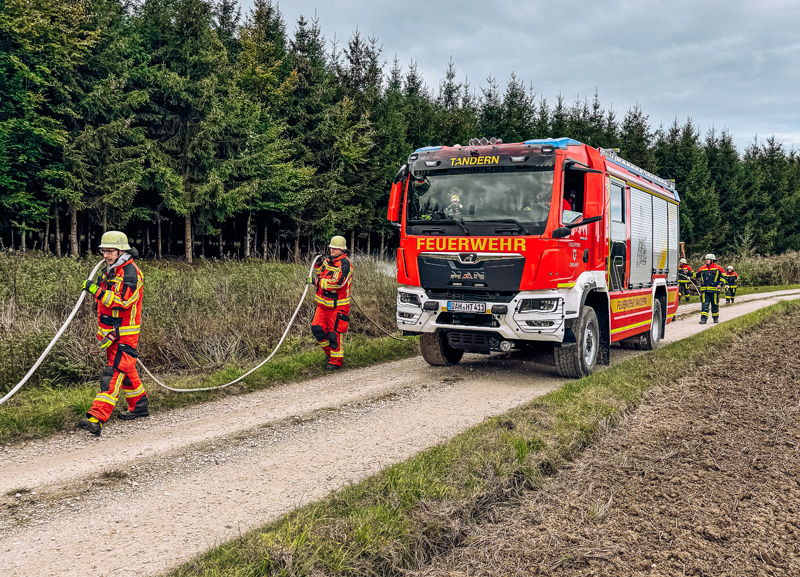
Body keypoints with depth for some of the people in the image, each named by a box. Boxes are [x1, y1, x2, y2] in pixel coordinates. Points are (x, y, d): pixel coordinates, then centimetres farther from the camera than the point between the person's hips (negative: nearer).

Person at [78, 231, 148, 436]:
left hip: (124, 334, -10)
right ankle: (139, 406, 32)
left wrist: (97, 291, -30)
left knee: (114, 373, -14)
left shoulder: (131, 272, -15)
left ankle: (97, 418, -21)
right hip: (111, 333, 10)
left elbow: (124, 301, -27)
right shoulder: (110, 271, 14)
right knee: (126, 371, 18)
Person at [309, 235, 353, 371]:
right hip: (323, 303, 8)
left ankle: (336, 360, 13)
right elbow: (321, 276, 23)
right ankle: (329, 351, 25)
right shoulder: (329, 260, 11)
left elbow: (336, 283, -24)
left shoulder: (345, 263, -15)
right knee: (317, 328, 5)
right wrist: (318, 266, 3)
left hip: (337, 305, -8)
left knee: (334, 333, -1)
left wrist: (315, 281, -21)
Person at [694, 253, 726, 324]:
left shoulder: (717, 268, 3)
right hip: (704, 290, 2)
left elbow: (723, 276, 6)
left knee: (715, 304, 9)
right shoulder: (702, 268, 12)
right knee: (705, 304, -7)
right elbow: (696, 275, 21)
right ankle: (703, 318, -10)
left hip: (714, 290, -2)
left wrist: (720, 284, -7)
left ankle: (716, 318, 25)